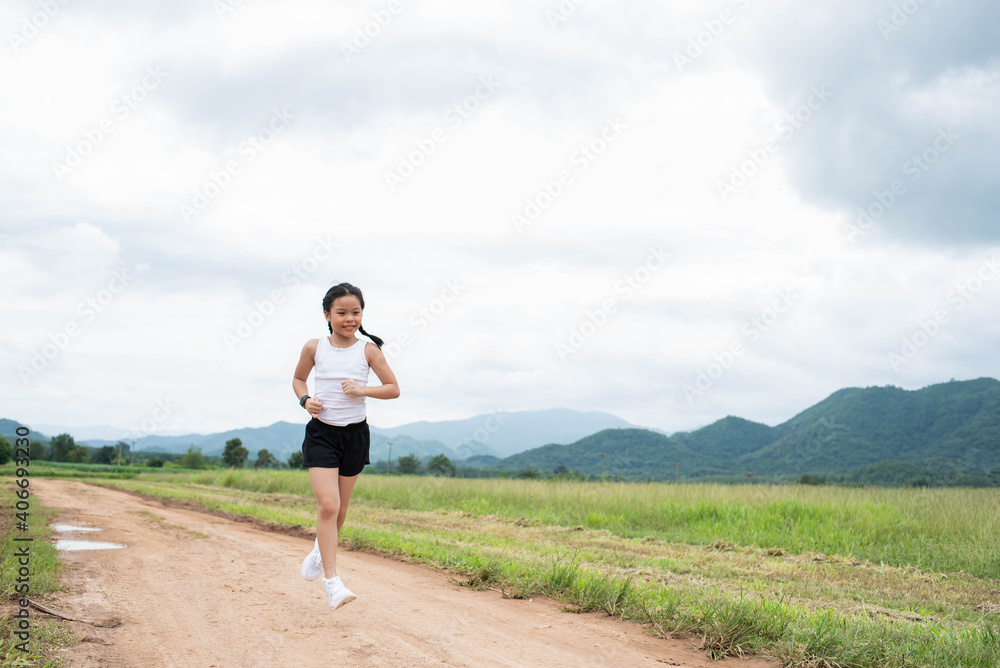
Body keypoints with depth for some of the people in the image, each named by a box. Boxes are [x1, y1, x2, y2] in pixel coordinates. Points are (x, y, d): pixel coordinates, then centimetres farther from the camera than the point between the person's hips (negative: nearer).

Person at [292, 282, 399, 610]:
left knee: (340, 508, 12)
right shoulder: (314, 347, -2)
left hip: (355, 433, 2)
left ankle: (320, 550, 43)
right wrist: (305, 400, -6)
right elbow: (298, 378, 15)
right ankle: (331, 580, -13)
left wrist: (363, 390, -16)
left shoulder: (368, 350, -4)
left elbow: (394, 388, 0)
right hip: (321, 432, -1)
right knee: (328, 504, -15)